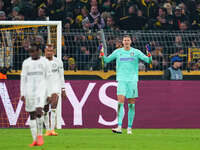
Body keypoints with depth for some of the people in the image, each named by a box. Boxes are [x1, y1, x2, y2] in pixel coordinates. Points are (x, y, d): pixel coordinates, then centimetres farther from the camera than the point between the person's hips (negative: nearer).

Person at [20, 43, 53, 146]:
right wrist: (22, 93, 3)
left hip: (41, 89, -3)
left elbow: (48, 78, 5)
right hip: (29, 90, 3)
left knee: (39, 110, -21)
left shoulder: (44, 62, 3)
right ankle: (35, 140, 5)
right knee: (32, 115, 2)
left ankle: (40, 135, -7)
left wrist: (49, 94, 1)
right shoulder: (26, 63, 9)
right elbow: (23, 78, 11)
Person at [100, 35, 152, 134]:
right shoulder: (118, 52, 8)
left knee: (131, 104, 2)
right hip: (121, 80, 0)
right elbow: (107, 60, 12)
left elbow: (148, 60, 1)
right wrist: (102, 56, -8)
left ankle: (129, 128, 10)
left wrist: (149, 56, -20)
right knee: (120, 102, -13)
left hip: (132, 80, 0)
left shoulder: (136, 52, 5)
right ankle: (119, 127, -20)